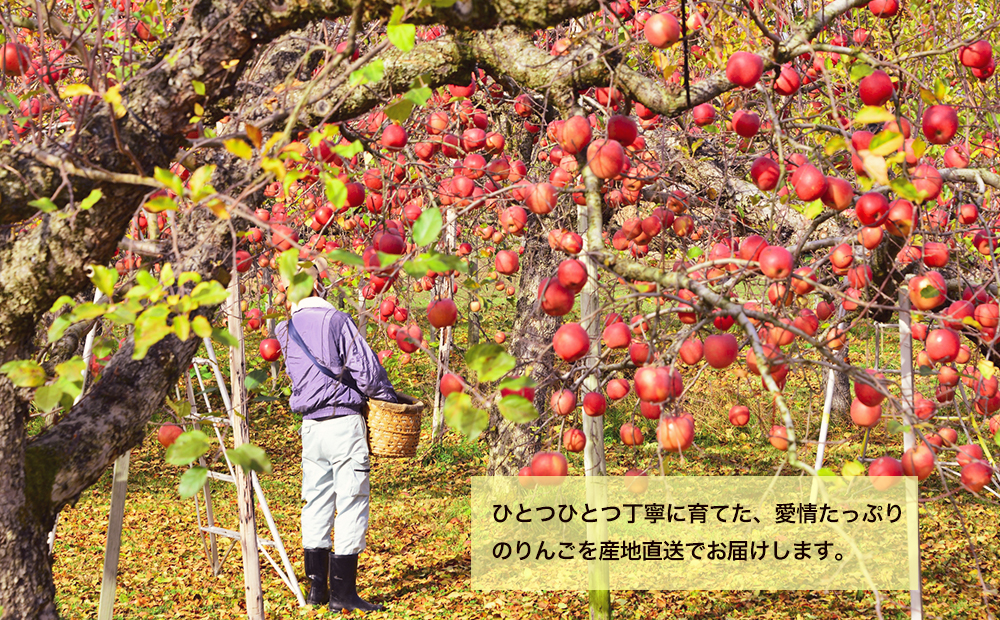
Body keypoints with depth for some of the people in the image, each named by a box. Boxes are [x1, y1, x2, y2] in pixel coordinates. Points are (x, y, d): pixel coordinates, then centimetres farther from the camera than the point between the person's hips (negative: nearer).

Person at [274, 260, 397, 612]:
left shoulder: (285, 330, 9)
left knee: (316, 502, 13)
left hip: (311, 425, 6)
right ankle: (343, 592, -1)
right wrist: (389, 397, 4)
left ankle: (317, 587, 16)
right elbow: (365, 371, -11)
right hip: (345, 423, -6)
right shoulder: (337, 320, -8)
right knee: (352, 502, -1)